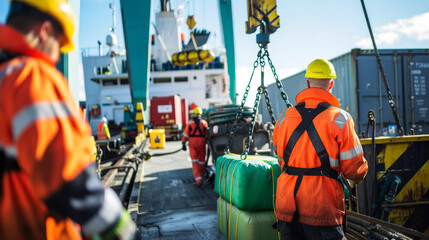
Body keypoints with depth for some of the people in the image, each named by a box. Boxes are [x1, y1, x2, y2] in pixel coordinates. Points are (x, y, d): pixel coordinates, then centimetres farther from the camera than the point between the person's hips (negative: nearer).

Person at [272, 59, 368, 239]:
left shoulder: (284, 118, 6)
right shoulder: (340, 119, -6)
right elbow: (354, 169, -3)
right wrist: (362, 172, 20)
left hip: (286, 206, 4)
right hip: (322, 211, -4)